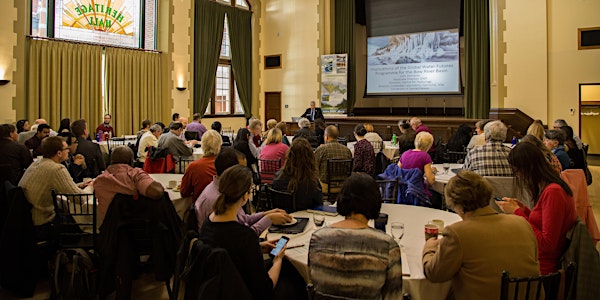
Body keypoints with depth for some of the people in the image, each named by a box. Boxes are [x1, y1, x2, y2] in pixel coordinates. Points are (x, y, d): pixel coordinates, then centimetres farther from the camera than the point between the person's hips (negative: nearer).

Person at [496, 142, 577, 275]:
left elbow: (547, 245, -22)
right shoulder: (547, 189, 8)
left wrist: (518, 211, -17)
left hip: (543, 268, -9)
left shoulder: (553, 192, -21)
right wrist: (523, 209, 5)